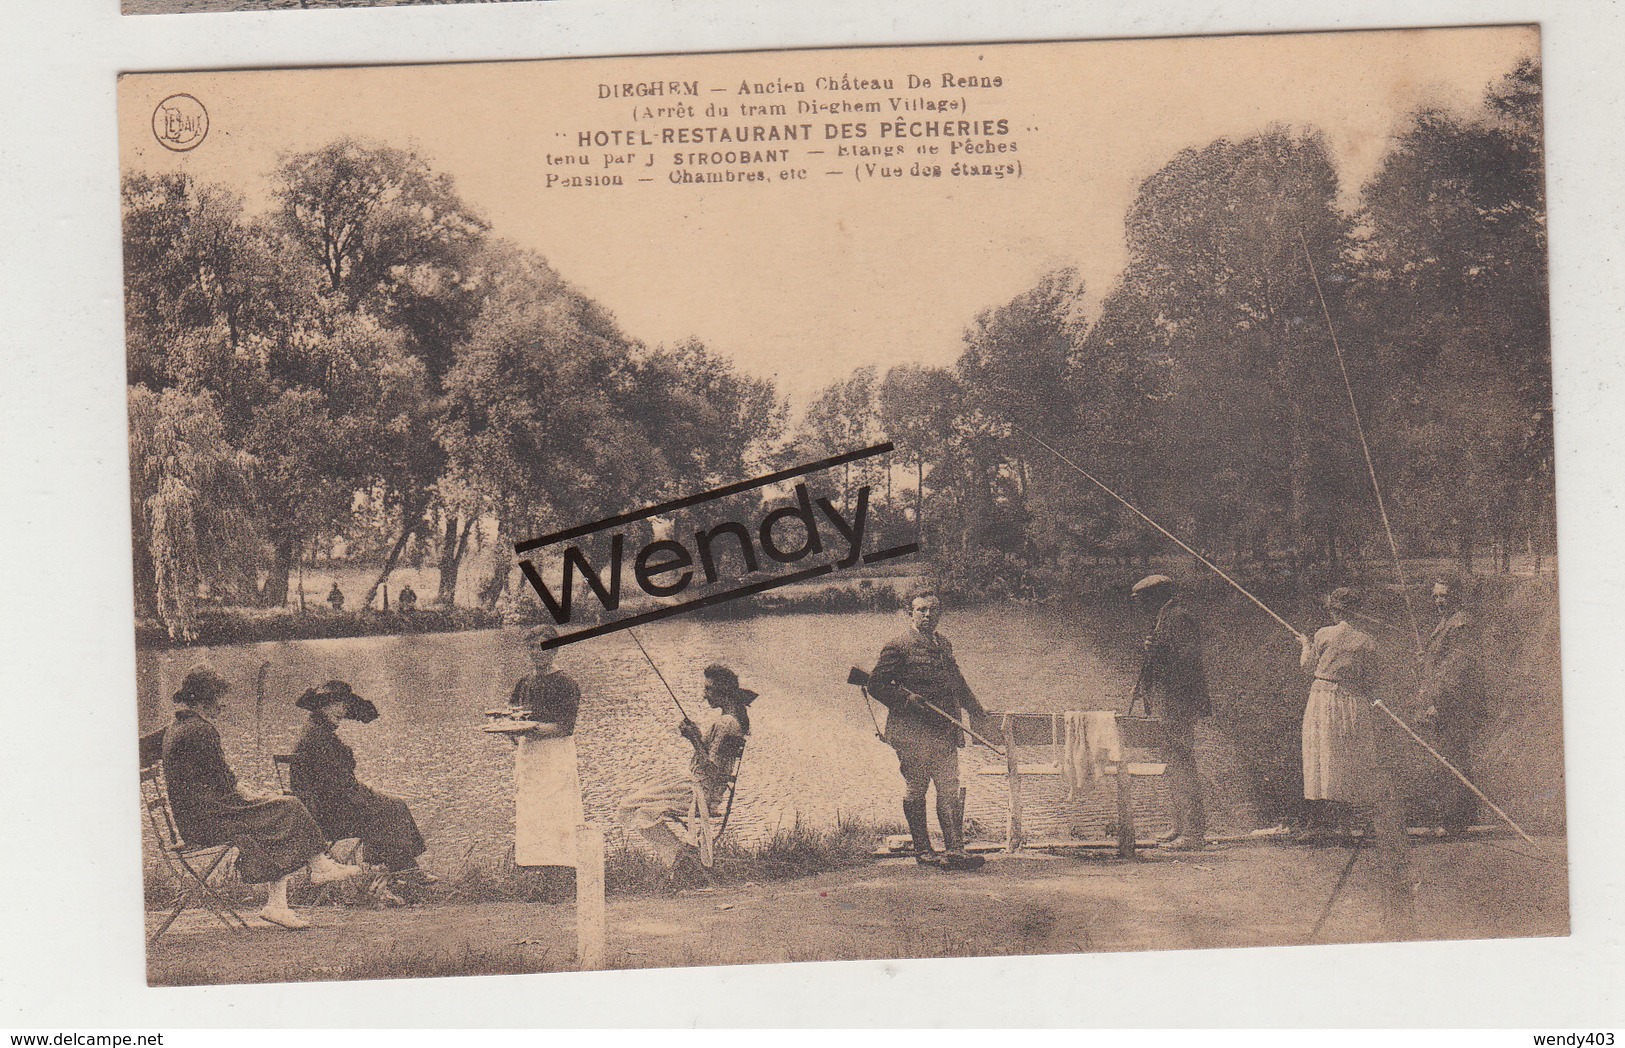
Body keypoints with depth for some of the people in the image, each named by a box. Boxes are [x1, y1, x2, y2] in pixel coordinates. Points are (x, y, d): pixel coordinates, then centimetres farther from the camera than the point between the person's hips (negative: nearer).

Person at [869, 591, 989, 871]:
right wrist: (906, 699, -19)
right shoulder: (898, 647, -7)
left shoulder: (943, 644, 16)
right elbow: (876, 684, -9)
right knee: (915, 791, 3)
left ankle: (955, 850, 2)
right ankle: (922, 850, 11)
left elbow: (957, 681, 29)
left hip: (945, 732, 6)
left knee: (950, 791, 2)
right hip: (912, 732, -6)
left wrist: (975, 710, 34)